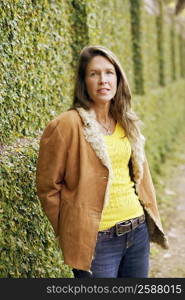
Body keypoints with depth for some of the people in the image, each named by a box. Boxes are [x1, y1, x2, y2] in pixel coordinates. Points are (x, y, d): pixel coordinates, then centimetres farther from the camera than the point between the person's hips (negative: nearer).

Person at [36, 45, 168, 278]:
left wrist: (151, 217, 13)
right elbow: (48, 187, -7)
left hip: (138, 231, 6)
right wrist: (71, 232, -3)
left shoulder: (126, 123, 9)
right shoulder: (66, 125, -12)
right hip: (97, 240, -6)